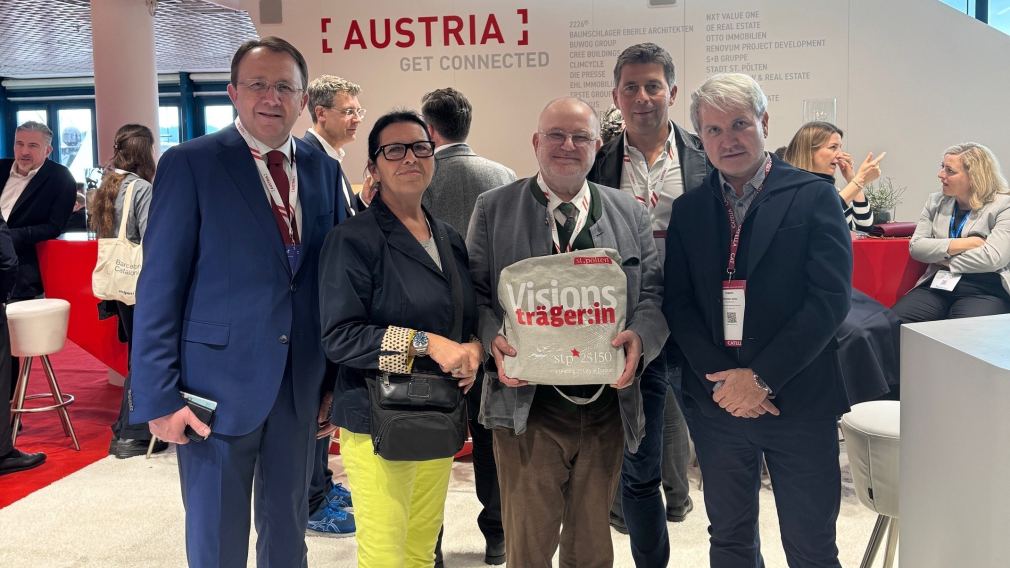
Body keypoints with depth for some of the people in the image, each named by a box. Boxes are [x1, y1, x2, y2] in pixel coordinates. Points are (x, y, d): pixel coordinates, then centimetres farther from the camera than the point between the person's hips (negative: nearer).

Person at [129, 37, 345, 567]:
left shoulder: (324, 169, 6)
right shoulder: (189, 164, -8)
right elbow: (159, 287, -9)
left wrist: (336, 372, 6)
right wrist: (159, 395, -12)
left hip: (301, 382, 4)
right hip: (219, 380, -4)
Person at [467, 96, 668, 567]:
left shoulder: (629, 212, 9)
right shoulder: (493, 208, 2)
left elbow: (653, 293, 6)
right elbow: (474, 290, 2)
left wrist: (640, 337, -14)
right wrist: (493, 338, -17)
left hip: (607, 406, 3)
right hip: (527, 406, -2)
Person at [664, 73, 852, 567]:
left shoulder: (814, 197, -3)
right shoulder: (687, 209, 6)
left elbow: (830, 297, -11)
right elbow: (678, 304, 1)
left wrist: (762, 377, -15)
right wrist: (722, 379, -12)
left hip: (799, 400, -2)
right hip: (716, 403, 3)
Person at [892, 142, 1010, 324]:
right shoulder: (936, 201, 15)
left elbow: (992, 257, -13)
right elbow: (915, 246, 3)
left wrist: (943, 260, -4)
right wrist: (964, 244, -8)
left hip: (985, 293, -4)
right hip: (937, 286, 4)